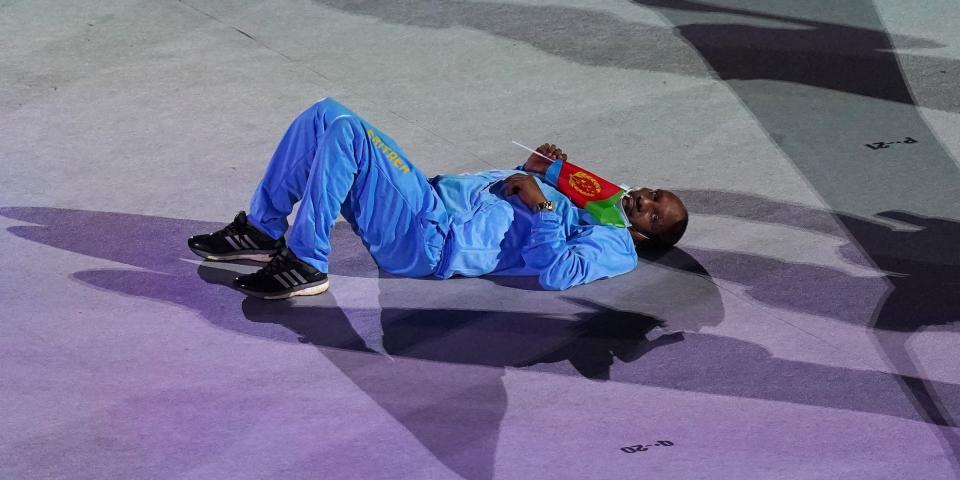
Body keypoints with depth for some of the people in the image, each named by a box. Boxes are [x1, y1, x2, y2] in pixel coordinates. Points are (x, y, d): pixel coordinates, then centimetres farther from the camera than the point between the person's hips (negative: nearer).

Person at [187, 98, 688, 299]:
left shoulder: (615, 247, -3)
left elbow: (554, 273, -23)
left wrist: (540, 203, -19)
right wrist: (534, 172, 14)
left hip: (428, 242, -9)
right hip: (434, 197, 9)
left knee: (345, 132, -26)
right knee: (325, 117, 2)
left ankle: (305, 266, -18)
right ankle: (263, 231, 7)